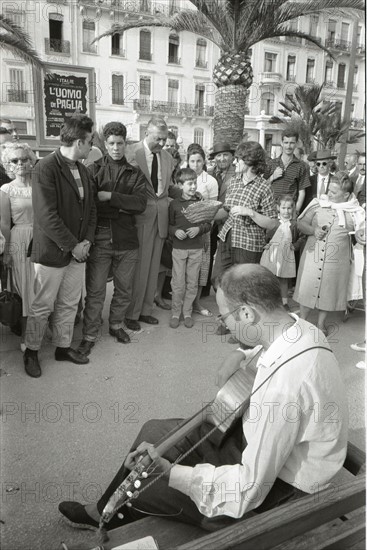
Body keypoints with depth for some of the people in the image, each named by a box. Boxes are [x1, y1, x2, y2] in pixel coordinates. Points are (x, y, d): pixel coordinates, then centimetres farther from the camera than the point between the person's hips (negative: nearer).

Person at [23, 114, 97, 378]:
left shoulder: (83, 170, 8)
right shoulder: (45, 168, -15)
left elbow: (91, 208, 12)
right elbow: (47, 216, -20)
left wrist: (87, 241, -2)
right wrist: (73, 246, -17)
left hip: (78, 250, 7)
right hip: (52, 252, -6)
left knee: (70, 304, 16)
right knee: (42, 306, 7)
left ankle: (63, 346, 32)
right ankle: (31, 351, 26)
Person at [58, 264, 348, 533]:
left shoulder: (284, 384, -38)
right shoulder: (299, 326, -9)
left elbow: (249, 490, -30)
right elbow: (268, 345, 18)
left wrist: (169, 471, -28)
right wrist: (240, 358, 0)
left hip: (274, 490, -8)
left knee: (139, 485, 0)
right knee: (155, 431, 12)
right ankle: (104, 512, 36)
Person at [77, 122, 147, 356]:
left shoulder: (135, 174, 9)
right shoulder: (94, 170, 4)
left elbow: (141, 204, -8)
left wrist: (110, 196, -13)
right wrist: (123, 207, -12)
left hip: (127, 240, 3)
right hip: (100, 238, -2)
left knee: (124, 289, 13)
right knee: (95, 291, 1)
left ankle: (116, 325, 35)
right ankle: (90, 335, 17)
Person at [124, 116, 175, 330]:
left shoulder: (168, 157, 11)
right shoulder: (132, 153, -7)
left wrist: (165, 204, 7)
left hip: (161, 215, 6)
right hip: (140, 215, -5)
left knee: (153, 266, 11)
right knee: (138, 266, -1)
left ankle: (146, 310, 24)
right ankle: (131, 313, 13)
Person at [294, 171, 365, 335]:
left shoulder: (354, 212, -1)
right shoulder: (318, 205, 1)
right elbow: (301, 224, 4)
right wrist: (313, 230, -13)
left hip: (336, 261, -1)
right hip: (313, 256, 1)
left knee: (328, 291, 11)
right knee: (306, 288, 7)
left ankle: (321, 322, 31)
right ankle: (302, 320, 26)